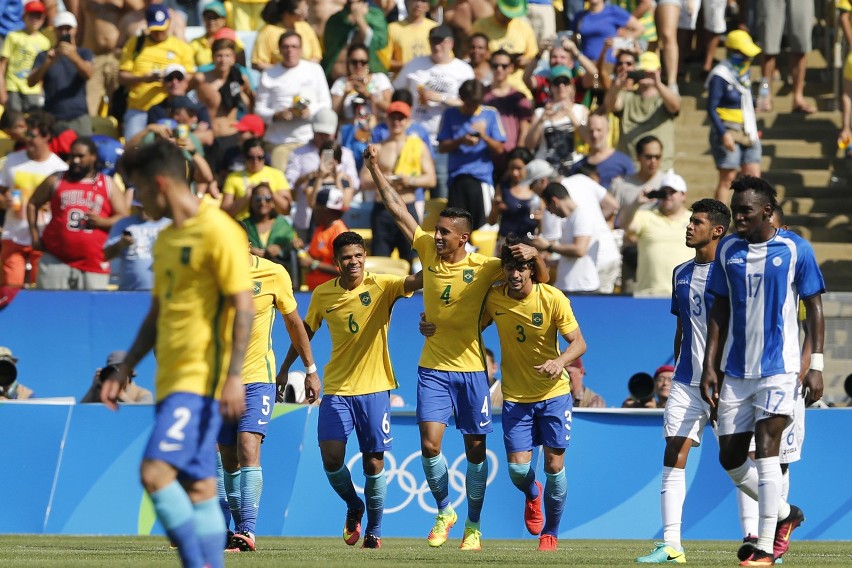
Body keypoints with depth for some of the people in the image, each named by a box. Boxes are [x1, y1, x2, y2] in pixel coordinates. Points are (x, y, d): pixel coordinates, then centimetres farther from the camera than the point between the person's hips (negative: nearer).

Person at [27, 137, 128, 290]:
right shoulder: (56, 181, 9)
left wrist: (101, 222, -12)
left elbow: (124, 219, 7)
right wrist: (34, 234, 7)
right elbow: (33, 204, 18)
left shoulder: (108, 185, 9)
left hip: (94, 264, 0)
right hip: (56, 260, 0)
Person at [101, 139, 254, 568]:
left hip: (201, 378, -9)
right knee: (198, 486, 7)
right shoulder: (166, 239, 17)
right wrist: (125, 369, 22)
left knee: (155, 471, -18)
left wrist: (234, 375, -21)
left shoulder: (217, 231, -11)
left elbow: (243, 306, -15)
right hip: (170, 379, 9)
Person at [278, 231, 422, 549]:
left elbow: (417, 281, -22)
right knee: (331, 456, -10)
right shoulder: (323, 294, 2)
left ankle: (374, 531, 18)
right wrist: (285, 368, 20)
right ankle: (353, 506, 21)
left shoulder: (381, 287, -6)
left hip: (374, 388, -2)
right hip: (337, 388, 2)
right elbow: (306, 330, 17)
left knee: (374, 461, 1)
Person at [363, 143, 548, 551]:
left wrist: (533, 255, -23)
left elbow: (540, 278, -2)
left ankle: (473, 527, 16)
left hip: (471, 368, -2)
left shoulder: (484, 268, -7)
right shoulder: (428, 251, 0)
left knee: (475, 449, 4)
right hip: (433, 368, 2)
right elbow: (396, 207, 4)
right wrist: (374, 169, 2)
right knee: (430, 444, -11)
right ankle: (444, 511, 10)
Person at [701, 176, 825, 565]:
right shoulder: (728, 249, 6)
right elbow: (720, 311, 11)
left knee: (766, 449, -13)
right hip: (735, 370, 5)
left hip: (779, 368, -5)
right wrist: (710, 366, 6)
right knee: (730, 458, 5)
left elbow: (814, 307, -1)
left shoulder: (795, 249, -5)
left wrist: (816, 365, -8)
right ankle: (784, 513, 29)